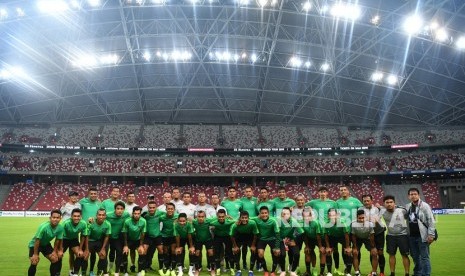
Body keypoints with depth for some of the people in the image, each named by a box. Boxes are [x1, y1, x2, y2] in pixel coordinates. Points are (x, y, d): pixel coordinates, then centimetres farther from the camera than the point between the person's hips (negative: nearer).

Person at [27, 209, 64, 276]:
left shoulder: (60, 228, -21)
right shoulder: (44, 226, -37)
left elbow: (58, 240, -4)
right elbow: (37, 240, -28)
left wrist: (54, 251, 2)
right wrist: (35, 254, -22)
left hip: (46, 244, 5)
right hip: (34, 244, -5)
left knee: (55, 259, -3)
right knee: (34, 262, -19)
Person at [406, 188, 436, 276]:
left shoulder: (425, 206, -8)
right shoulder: (408, 207, 8)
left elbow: (431, 220, -11)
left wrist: (431, 234, -16)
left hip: (422, 236, -6)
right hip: (411, 236, 6)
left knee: (424, 257, 1)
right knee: (415, 256, 16)